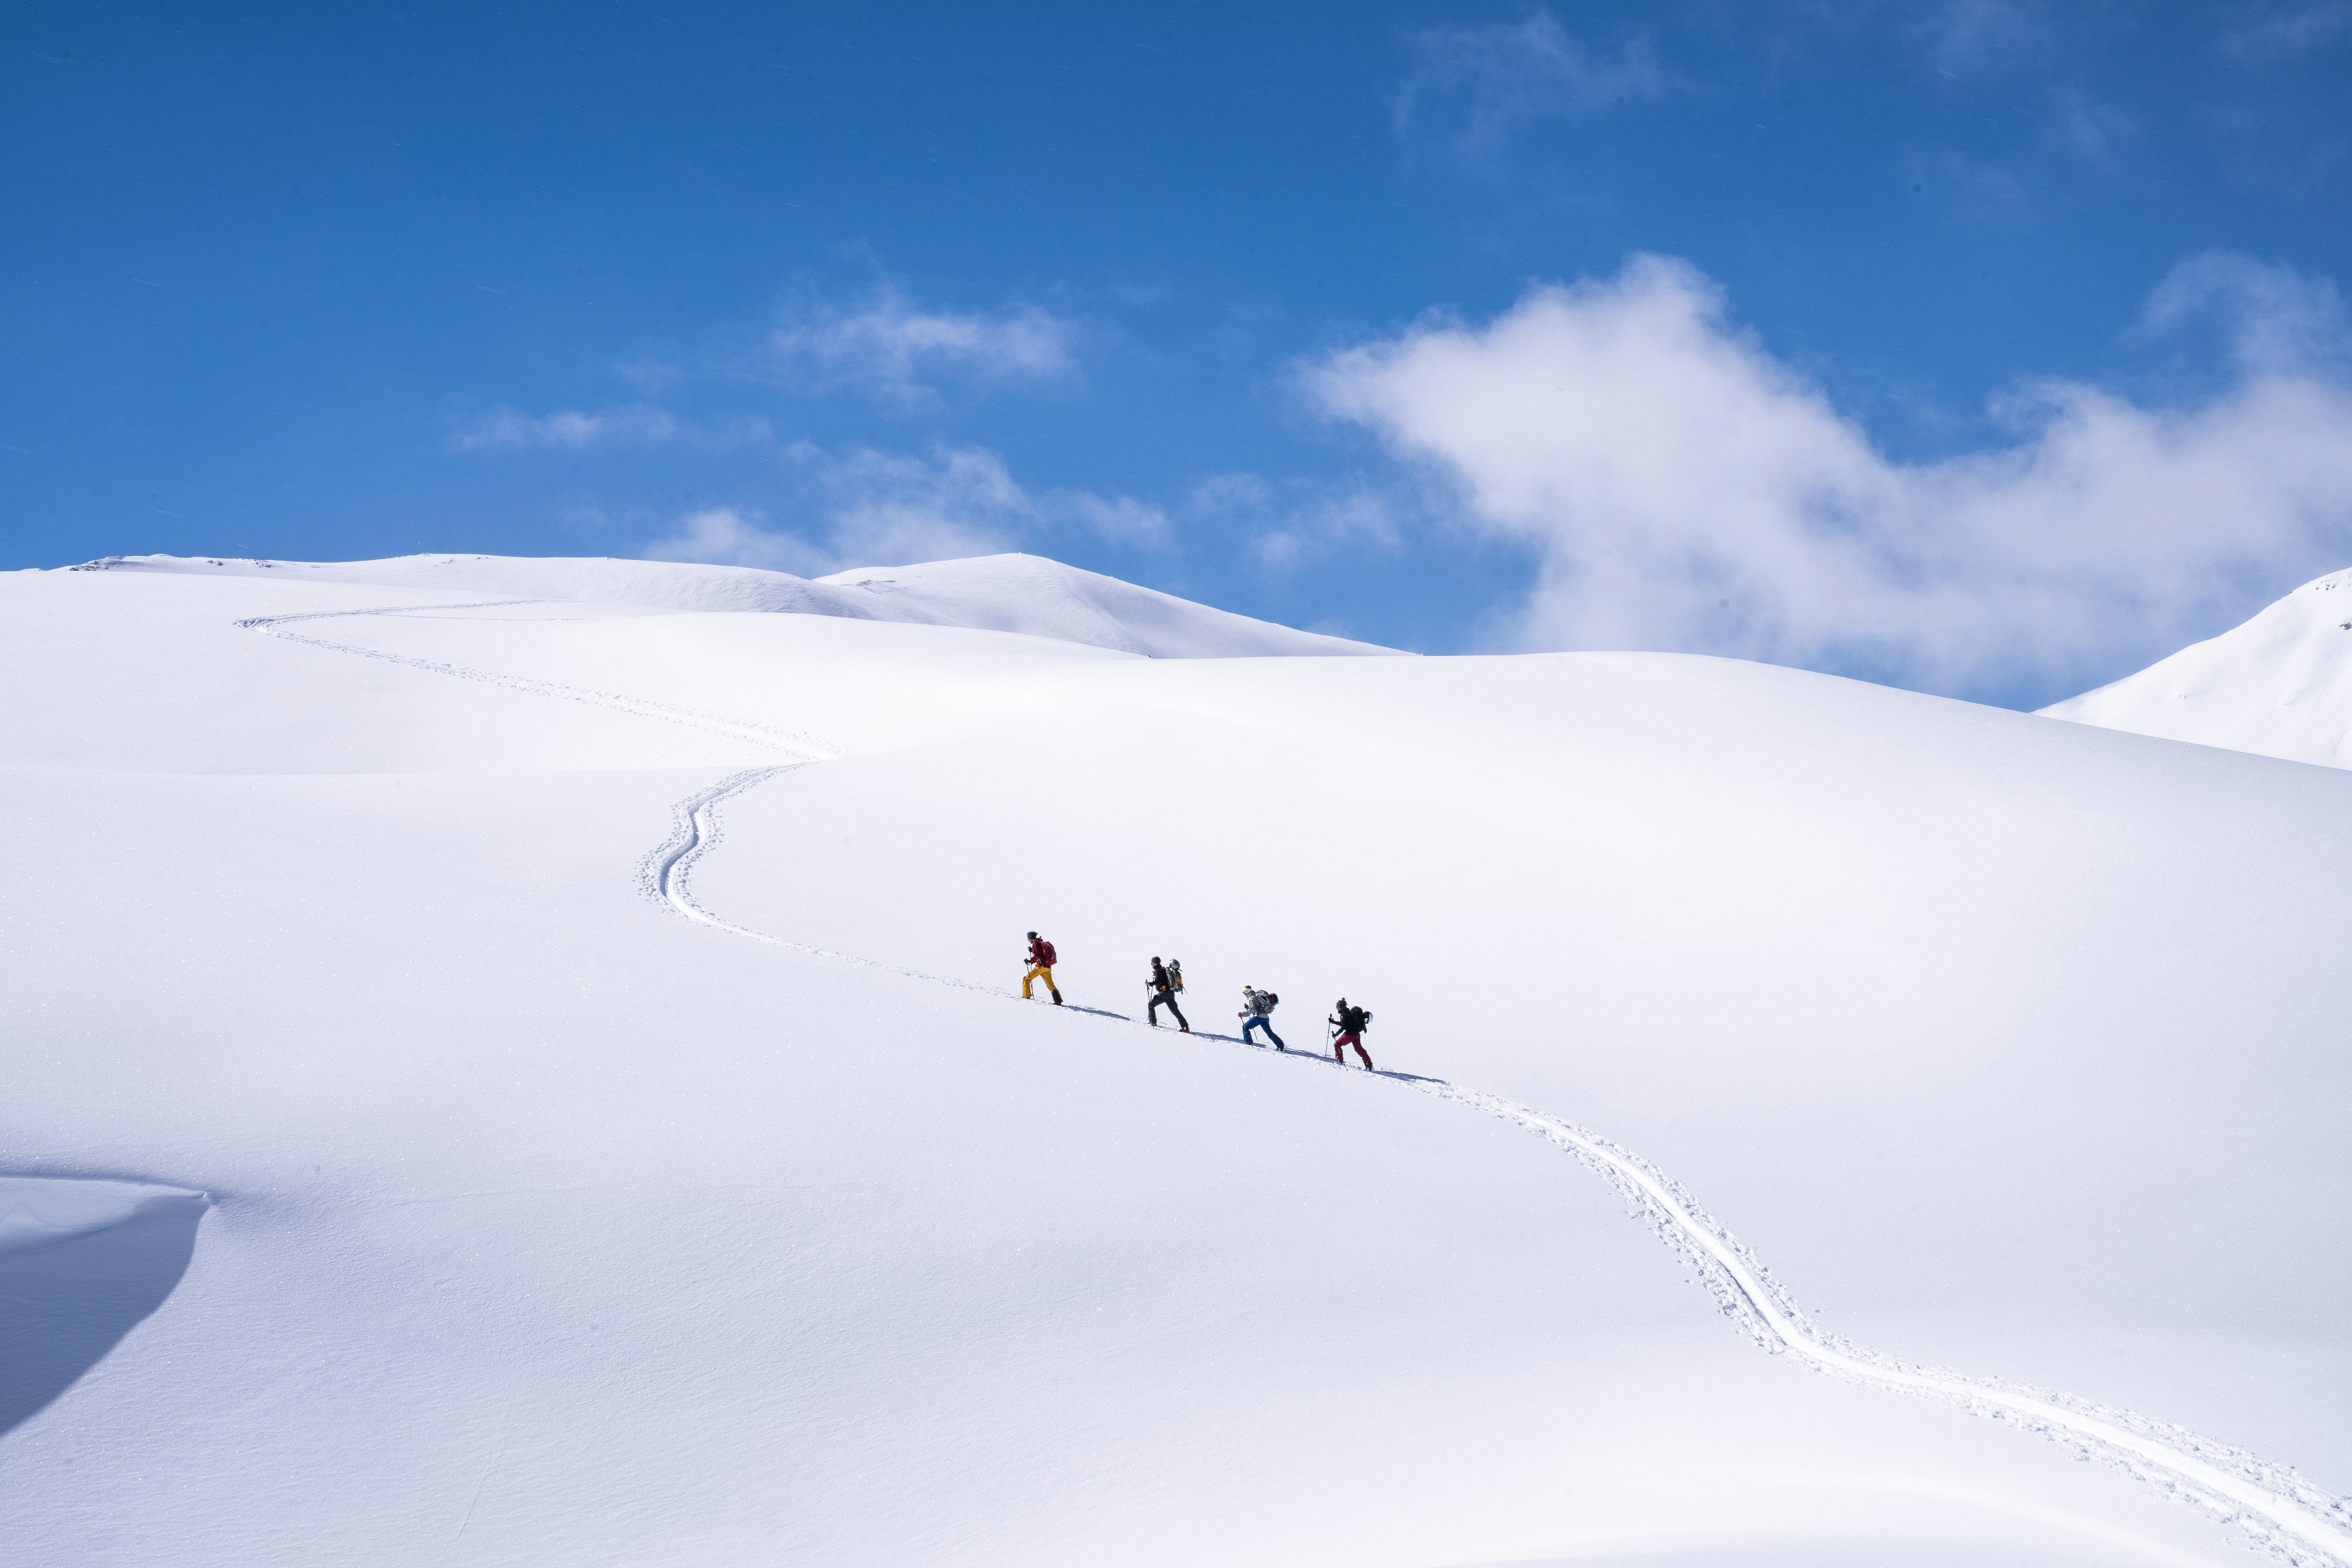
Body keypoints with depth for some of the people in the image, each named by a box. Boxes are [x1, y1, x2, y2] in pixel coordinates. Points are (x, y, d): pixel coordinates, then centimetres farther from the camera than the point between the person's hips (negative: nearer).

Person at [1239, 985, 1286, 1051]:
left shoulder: (1252, 998, -4)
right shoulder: (1257, 997, 24)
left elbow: (1252, 1010, -17)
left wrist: (1243, 1014, -14)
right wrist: (1247, 1008, 24)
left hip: (1259, 1017, -9)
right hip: (1266, 1018, 9)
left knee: (1245, 1027, 2)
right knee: (1270, 1033, 14)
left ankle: (1248, 1043, -7)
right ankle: (1281, 1046, 9)